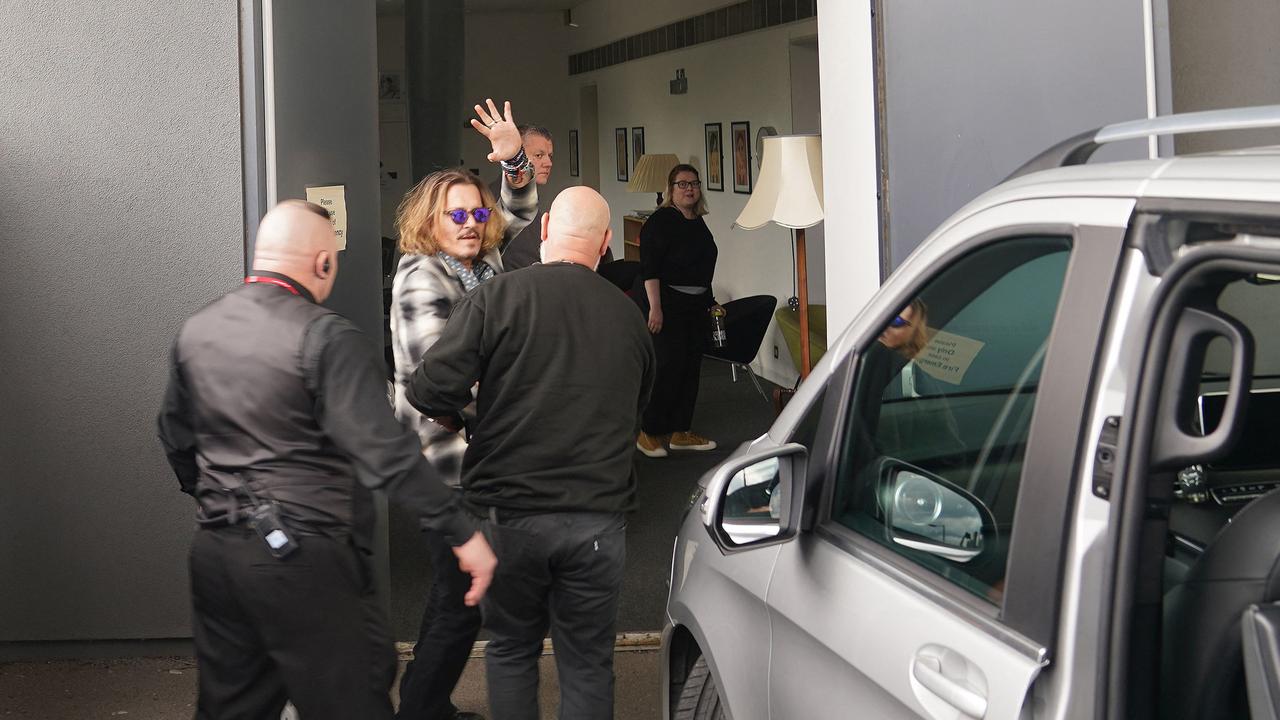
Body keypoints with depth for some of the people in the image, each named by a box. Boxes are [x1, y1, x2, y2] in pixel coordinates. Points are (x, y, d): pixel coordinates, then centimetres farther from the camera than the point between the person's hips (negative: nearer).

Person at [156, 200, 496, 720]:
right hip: (303, 556, -7)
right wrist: (462, 533, -18)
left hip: (215, 552, 7)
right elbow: (385, 452, -21)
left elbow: (175, 436, 19)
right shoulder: (326, 338, -14)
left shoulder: (195, 331, 8)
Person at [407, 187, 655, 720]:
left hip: (513, 515, -2)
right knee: (587, 664, 11)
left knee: (510, 649, 17)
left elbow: (431, 391, -14)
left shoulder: (498, 296, -8)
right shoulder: (629, 317, 5)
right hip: (598, 518, 2)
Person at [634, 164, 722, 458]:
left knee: (691, 367, 9)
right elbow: (649, 268, -16)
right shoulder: (660, 221, -10)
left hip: (696, 306, 8)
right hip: (667, 305, -8)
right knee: (668, 365, -10)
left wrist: (709, 301, 24)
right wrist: (655, 307, -22)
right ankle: (649, 433, 0)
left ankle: (681, 432, 17)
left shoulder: (698, 223, 14)